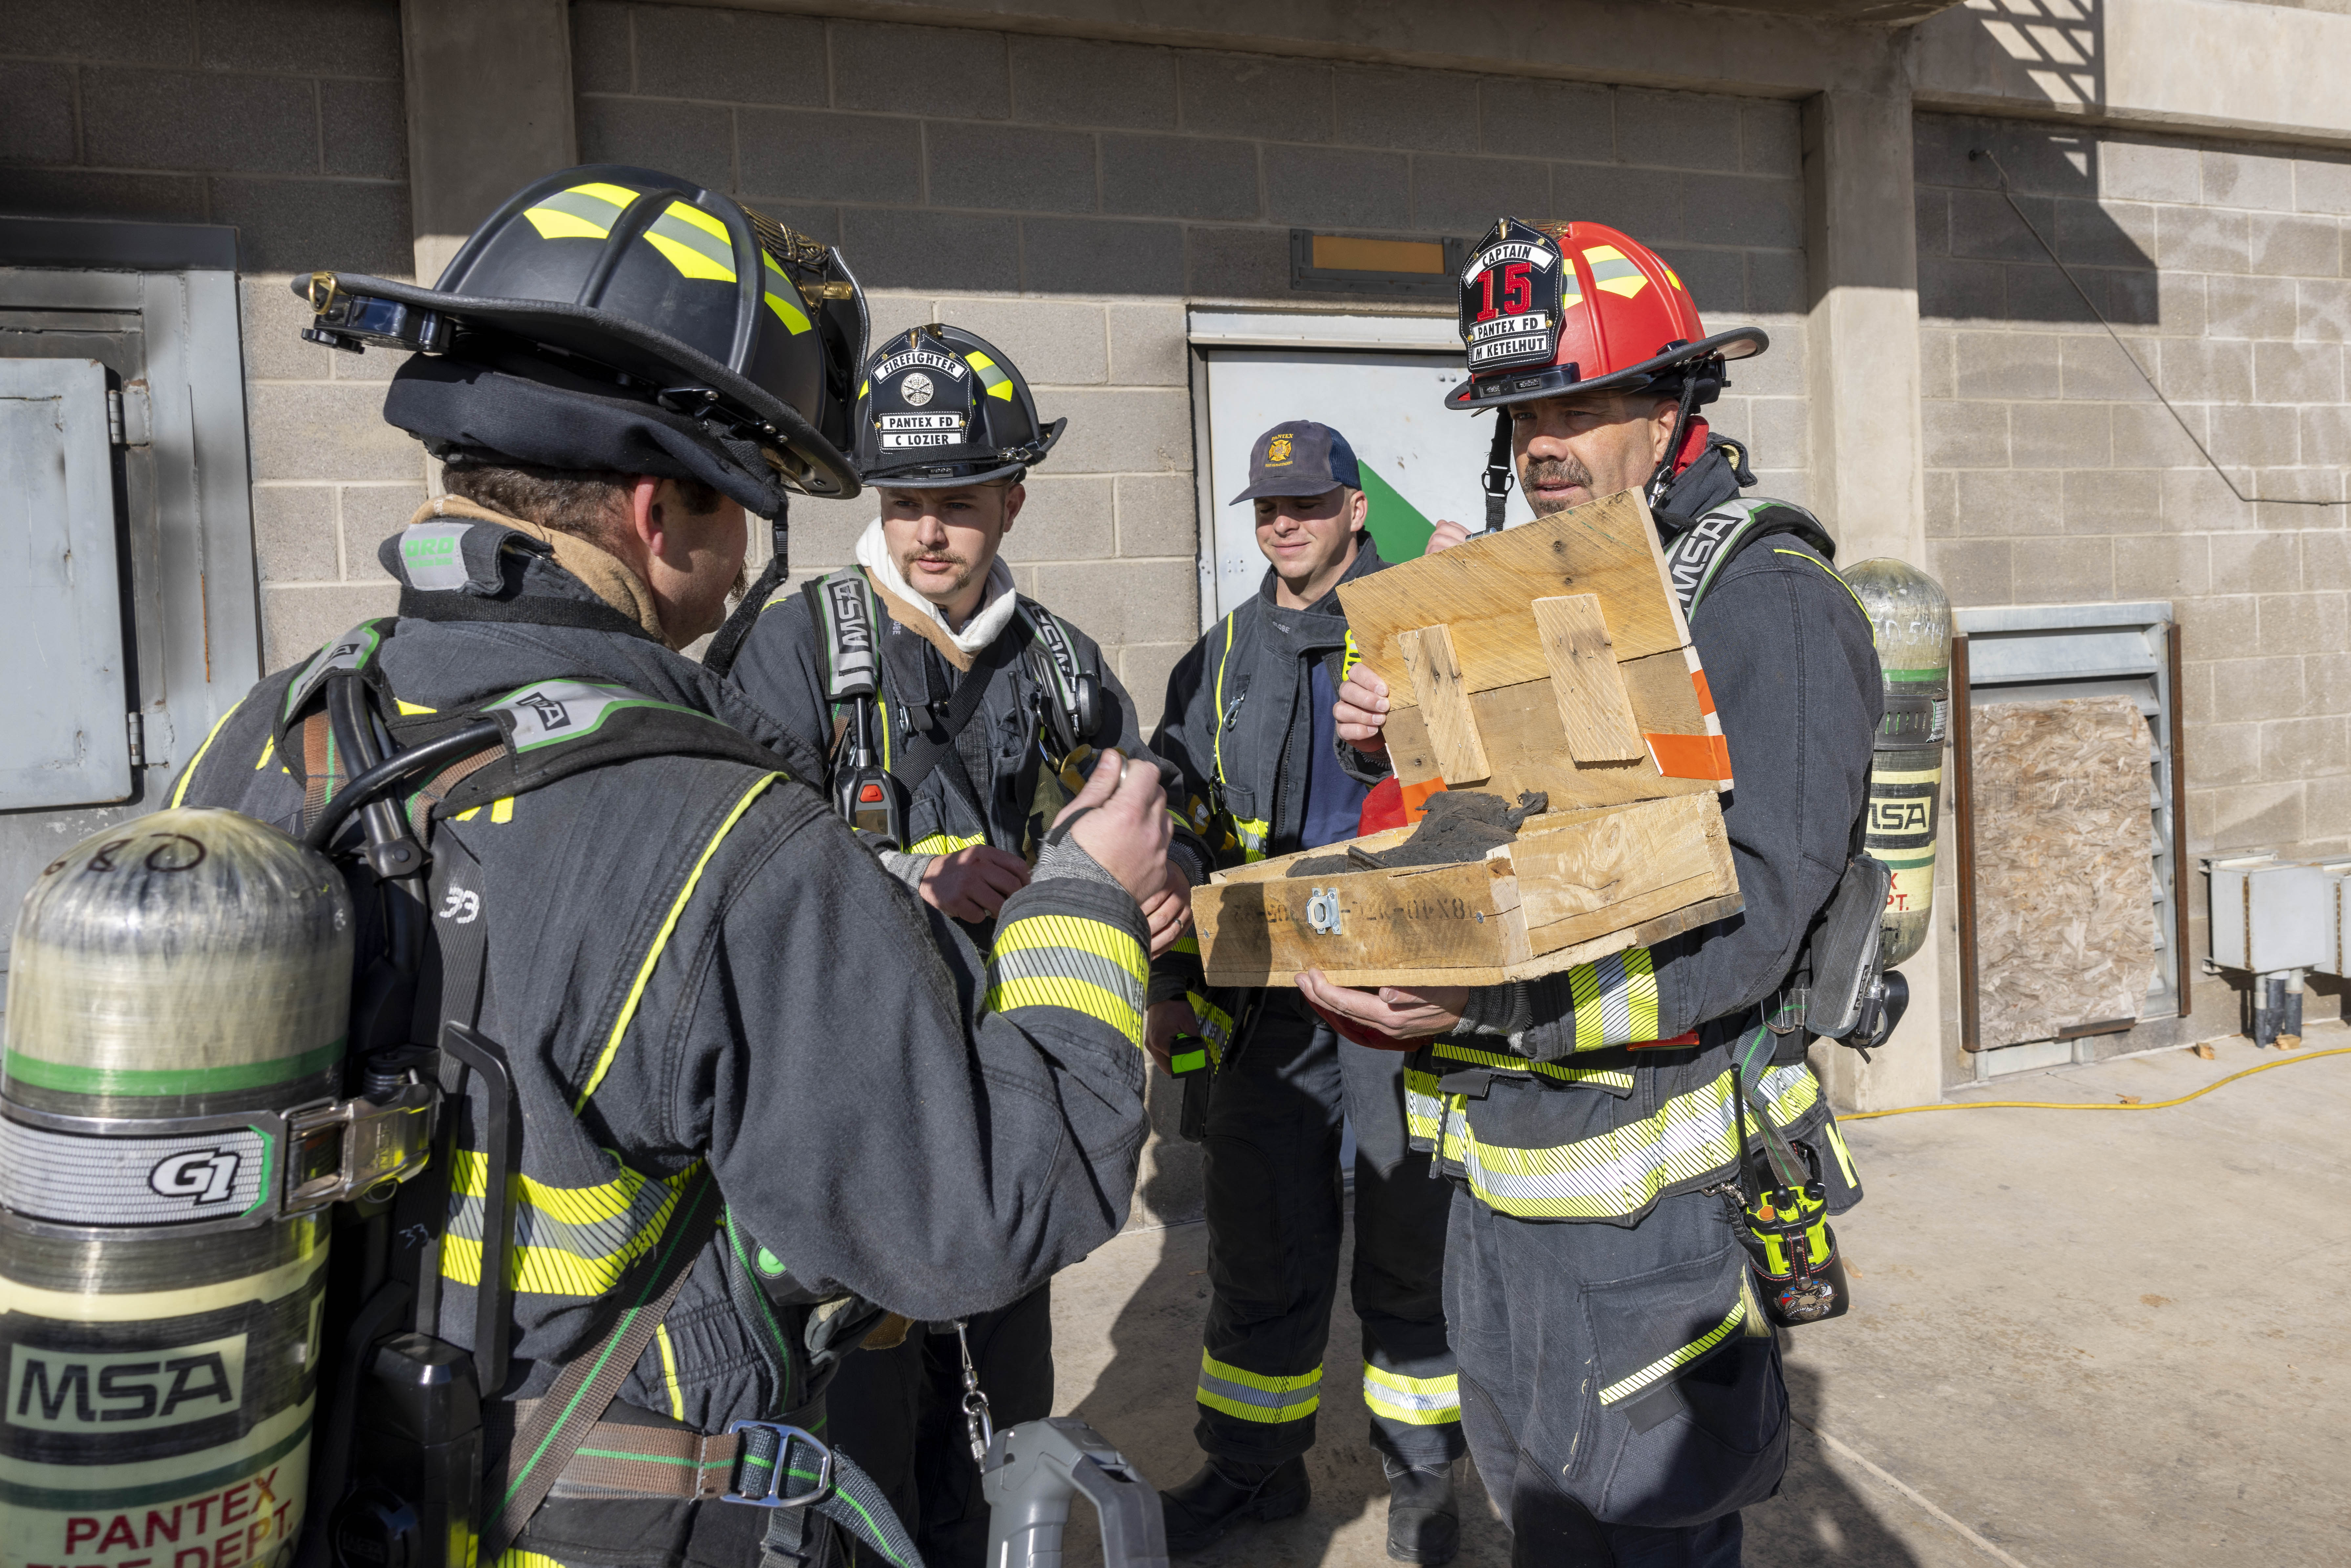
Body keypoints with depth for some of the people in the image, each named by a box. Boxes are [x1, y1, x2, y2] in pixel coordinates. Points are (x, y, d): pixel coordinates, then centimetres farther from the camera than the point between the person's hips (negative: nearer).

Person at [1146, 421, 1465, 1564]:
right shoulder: (1220, 662, 13)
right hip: (1271, 1000, 4)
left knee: (1412, 1245, 8)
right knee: (1259, 1247, 12)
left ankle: (1421, 1470, 28)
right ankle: (1254, 1464, 31)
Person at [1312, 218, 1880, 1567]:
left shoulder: (1770, 597, -12)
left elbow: (1746, 915, -22)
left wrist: (1488, 1000, -32)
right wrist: (1398, 737, -5)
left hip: (1650, 1191, -7)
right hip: (1500, 1162, 7)